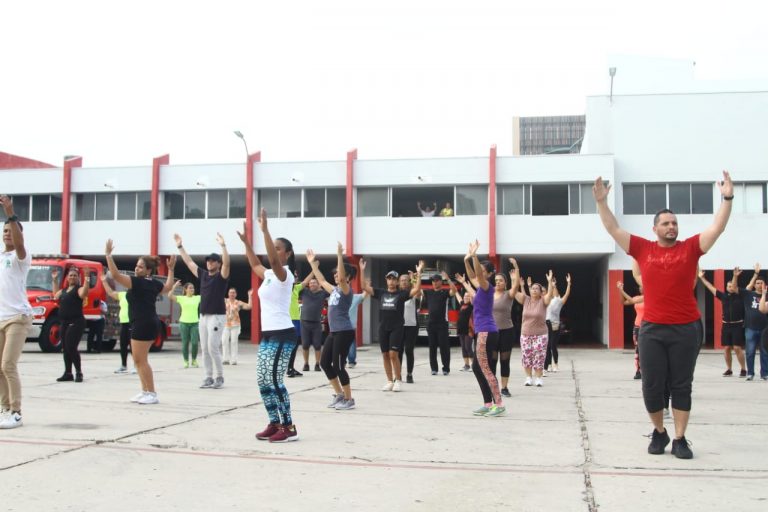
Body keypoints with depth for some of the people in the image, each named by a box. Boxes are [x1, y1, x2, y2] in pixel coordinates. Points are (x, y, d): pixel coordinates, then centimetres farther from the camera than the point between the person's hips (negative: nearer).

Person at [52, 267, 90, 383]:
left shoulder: (79, 289, -5)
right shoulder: (64, 290, 18)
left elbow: (83, 293, -28)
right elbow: (56, 295, 36)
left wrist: (86, 279, -34)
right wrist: (55, 280, 35)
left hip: (76, 322, -8)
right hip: (65, 322, 8)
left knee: (71, 347, -14)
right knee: (65, 349, 11)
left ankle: (79, 372, -4)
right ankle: (68, 373, 20)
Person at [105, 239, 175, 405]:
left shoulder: (137, 282, -15)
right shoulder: (155, 284, 10)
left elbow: (115, 275, -21)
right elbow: (168, 287, 32)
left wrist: (108, 254, -17)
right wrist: (171, 269, 38)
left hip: (142, 325, -10)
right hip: (150, 324, 10)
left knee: (141, 361, -4)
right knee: (139, 360, 16)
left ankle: (152, 394, -2)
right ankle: (145, 391, 20)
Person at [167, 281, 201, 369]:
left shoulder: (198, 298, 7)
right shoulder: (181, 298, 2)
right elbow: (169, 296, -9)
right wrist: (174, 286, -11)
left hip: (195, 323, 1)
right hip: (184, 322, -1)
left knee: (195, 343, -6)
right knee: (185, 343, 4)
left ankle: (194, 360, 12)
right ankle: (186, 361, 14)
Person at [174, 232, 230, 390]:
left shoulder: (221, 276, -5)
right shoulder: (203, 275, 12)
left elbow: (226, 263, -24)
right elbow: (189, 262, 16)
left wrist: (223, 246, -35)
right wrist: (180, 246, 14)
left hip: (217, 316, -7)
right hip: (203, 316, 7)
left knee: (213, 347, -9)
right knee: (204, 348, 7)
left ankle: (220, 377, 4)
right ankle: (208, 378, 12)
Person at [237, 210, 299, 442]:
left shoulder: (285, 274, -11)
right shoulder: (269, 274, 14)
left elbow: (273, 260, -31)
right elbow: (255, 264, 33)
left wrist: (265, 230, -34)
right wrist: (246, 241, 25)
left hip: (282, 335, -9)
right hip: (267, 334, 9)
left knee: (274, 381, -10)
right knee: (263, 381, 9)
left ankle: (289, 428, -3)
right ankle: (275, 424, 18)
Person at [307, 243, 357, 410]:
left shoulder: (346, 290, -10)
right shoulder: (334, 290, 14)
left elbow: (342, 278, -29)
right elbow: (321, 280, 26)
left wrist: (339, 255, -34)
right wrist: (312, 263, 26)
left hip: (344, 332, -9)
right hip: (333, 332, 9)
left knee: (338, 366, -6)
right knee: (324, 362, 11)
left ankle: (349, 400, 5)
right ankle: (339, 394, 21)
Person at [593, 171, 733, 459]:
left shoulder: (691, 248, 3)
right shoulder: (643, 249, 4)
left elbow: (718, 228, -2)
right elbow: (613, 229, 4)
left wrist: (727, 198, -12)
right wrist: (601, 201, -3)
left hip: (687, 329, 0)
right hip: (652, 329, 0)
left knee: (681, 385, 6)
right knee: (652, 386, 5)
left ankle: (679, 439, 14)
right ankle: (659, 433, 25)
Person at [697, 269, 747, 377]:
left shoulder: (739, 295, -1)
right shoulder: (724, 296, 8)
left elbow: (734, 287, -21)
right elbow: (711, 288, 11)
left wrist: (735, 276, -36)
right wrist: (702, 278, 11)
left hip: (737, 325, -4)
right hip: (726, 325, 4)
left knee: (737, 348, -7)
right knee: (727, 348, 6)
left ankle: (743, 369, 4)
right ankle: (729, 369, 15)